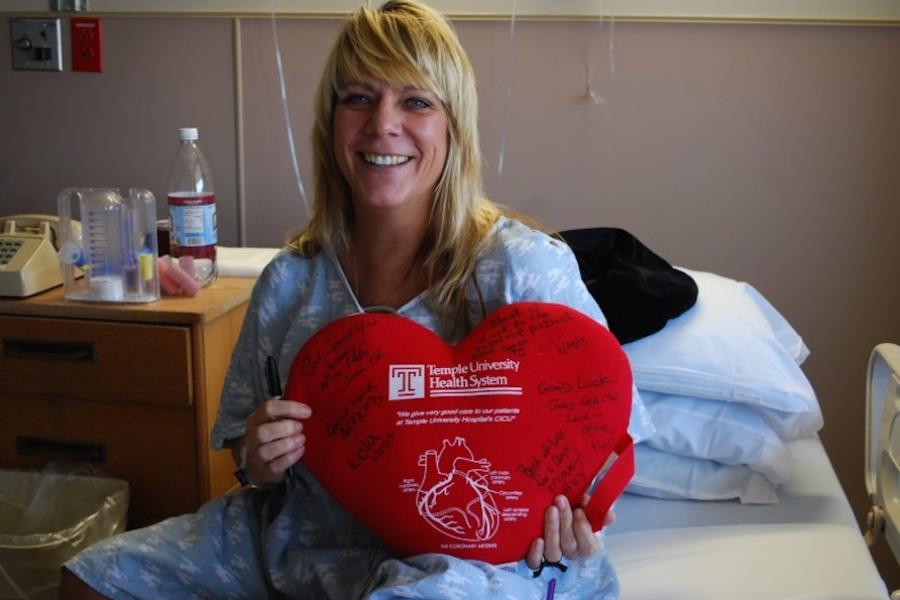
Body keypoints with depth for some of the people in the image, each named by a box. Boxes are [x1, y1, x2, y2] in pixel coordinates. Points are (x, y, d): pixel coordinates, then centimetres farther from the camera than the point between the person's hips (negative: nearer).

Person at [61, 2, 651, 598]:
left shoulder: (525, 268, -11)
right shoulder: (291, 281, 3)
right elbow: (242, 437, 14)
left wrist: (565, 529, -23)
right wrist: (259, 458, -10)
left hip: (463, 552, -5)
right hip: (299, 538, 6)